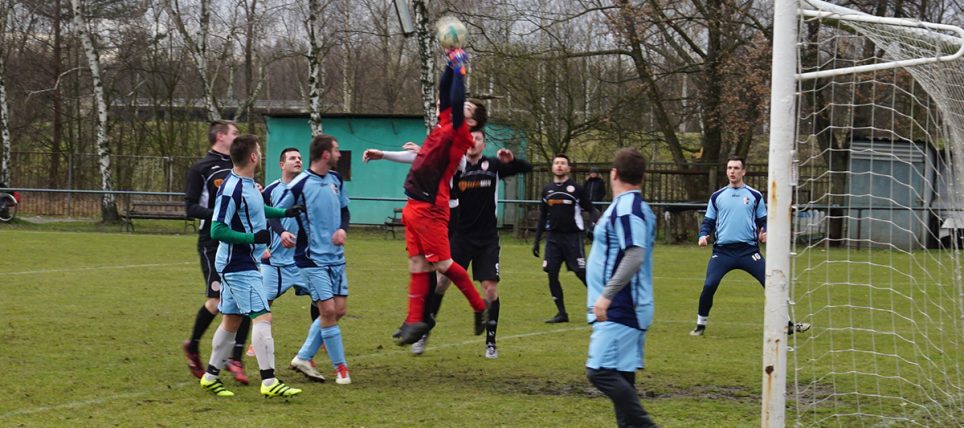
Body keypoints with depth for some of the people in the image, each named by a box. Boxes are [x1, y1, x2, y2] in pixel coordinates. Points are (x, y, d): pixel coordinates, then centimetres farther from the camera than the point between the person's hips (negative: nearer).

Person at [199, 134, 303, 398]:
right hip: (239, 265, -10)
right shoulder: (231, 190, -21)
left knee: (232, 321, 15)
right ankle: (269, 382, -14)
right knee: (263, 317, -12)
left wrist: (284, 213, 27)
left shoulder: (247, 184, 9)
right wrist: (253, 238, -23)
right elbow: (217, 230, -22)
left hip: (242, 265, 10)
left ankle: (211, 376, 23)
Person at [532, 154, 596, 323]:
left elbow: (590, 210, -1)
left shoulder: (576, 188, -3)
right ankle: (561, 313, 8)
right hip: (553, 237, 5)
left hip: (572, 237, -5)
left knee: (581, 273, -9)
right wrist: (536, 241, 14)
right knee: (552, 274, -1)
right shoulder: (547, 190, 10)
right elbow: (542, 216, 17)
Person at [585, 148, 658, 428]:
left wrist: (607, 295, -25)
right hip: (628, 308, 10)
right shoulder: (638, 206, 15)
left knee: (601, 371, -15)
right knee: (621, 376, 11)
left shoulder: (626, 208, -15)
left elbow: (634, 256, -25)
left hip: (619, 310, -10)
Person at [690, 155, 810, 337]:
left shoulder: (755, 196, 7)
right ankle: (701, 325, 6)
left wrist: (764, 234, -9)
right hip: (722, 251, 0)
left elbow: (763, 221, 12)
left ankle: (787, 324, 5)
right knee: (709, 286, -13)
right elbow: (708, 222, 14)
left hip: (749, 251, 0)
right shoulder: (717, 196, 10)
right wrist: (703, 236, -6)